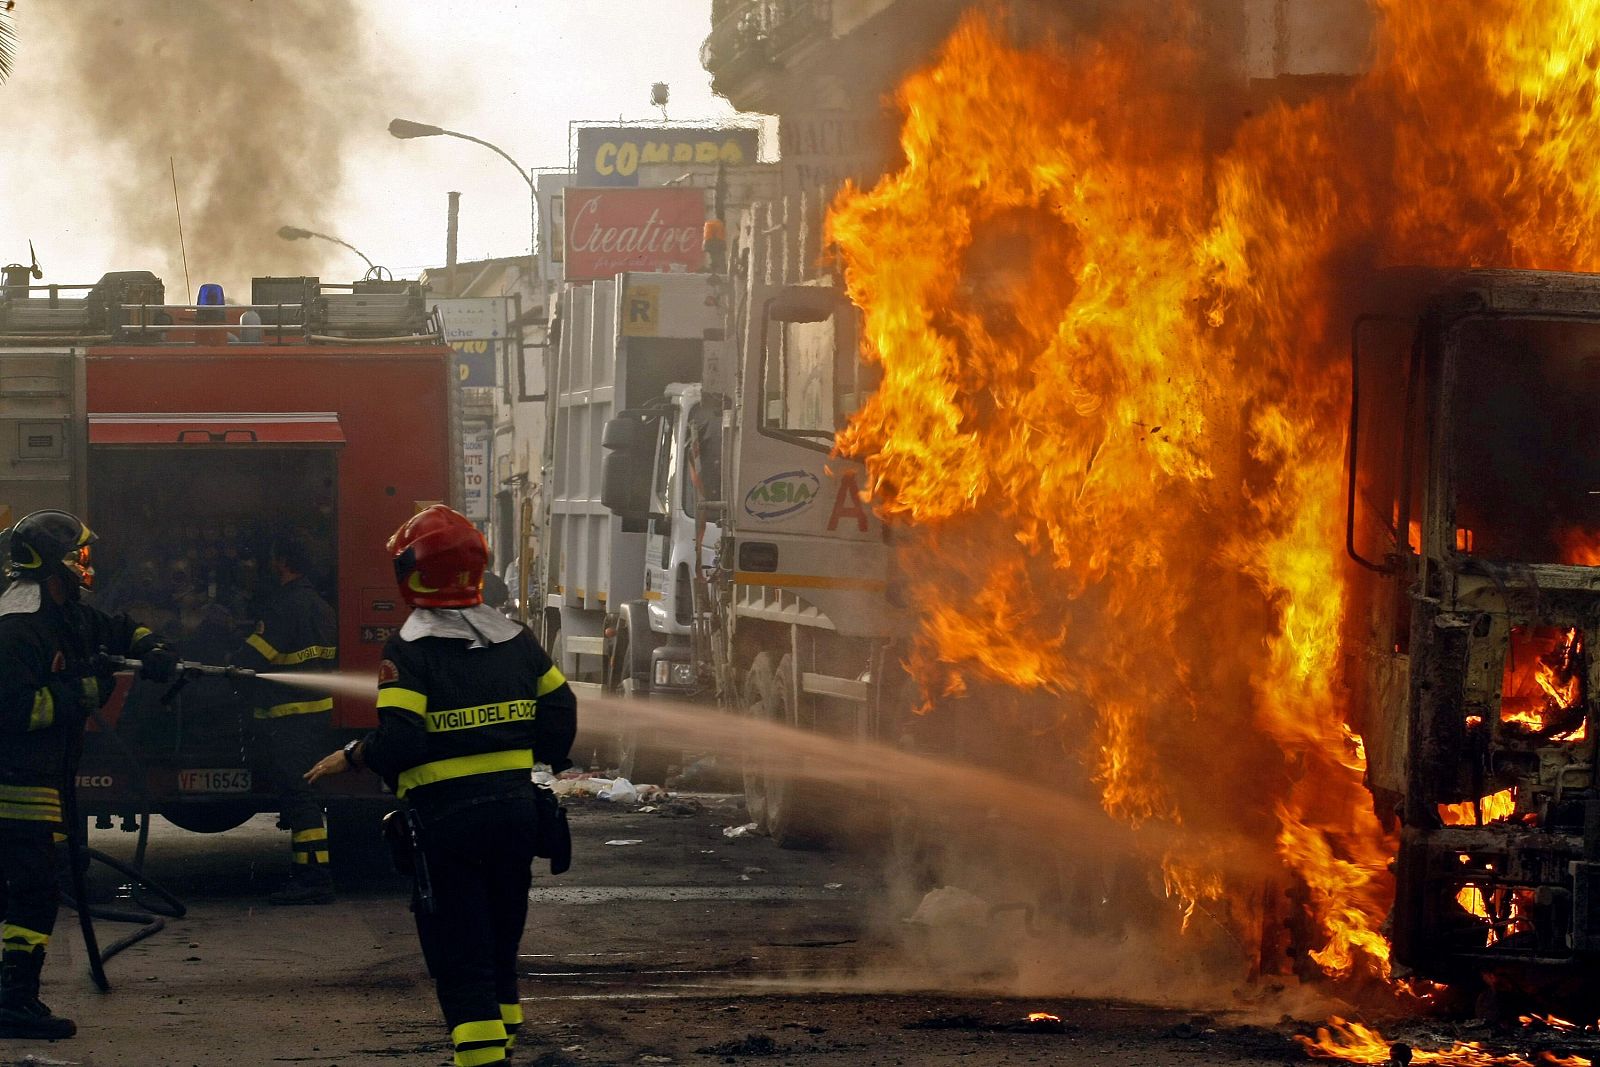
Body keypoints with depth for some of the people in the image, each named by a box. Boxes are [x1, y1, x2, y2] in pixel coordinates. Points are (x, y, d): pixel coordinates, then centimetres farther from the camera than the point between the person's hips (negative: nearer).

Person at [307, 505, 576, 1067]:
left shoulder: (411, 648, -12)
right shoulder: (514, 637, 8)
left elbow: (397, 740, -19)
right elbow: (560, 708, 11)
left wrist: (351, 757, -2)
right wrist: (546, 758, 27)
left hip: (445, 815, -6)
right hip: (515, 805, 6)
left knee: (459, 960, -4)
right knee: (500, 949, 19)